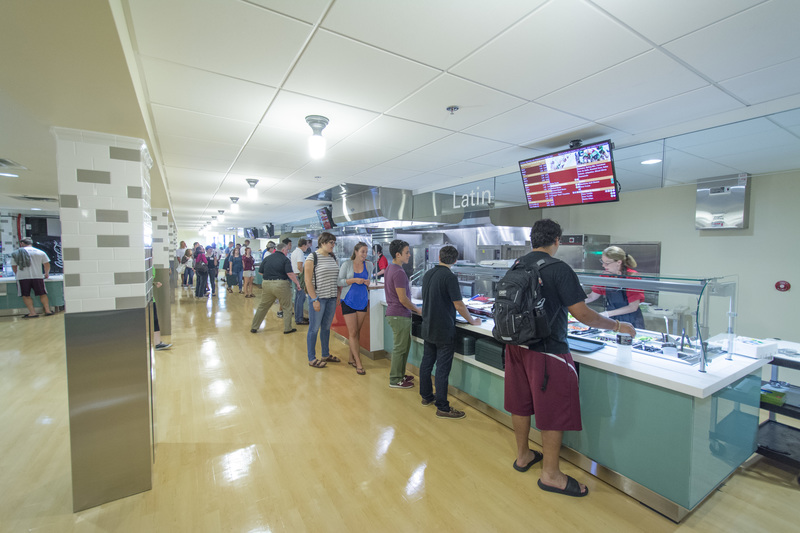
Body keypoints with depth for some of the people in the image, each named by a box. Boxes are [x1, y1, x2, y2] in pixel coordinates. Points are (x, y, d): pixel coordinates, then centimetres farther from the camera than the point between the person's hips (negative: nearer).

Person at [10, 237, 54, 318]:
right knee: (42, 294, 8)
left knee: (26, 296, 6)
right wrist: (47, 274, 26)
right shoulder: (40, 252, 5)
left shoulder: (15, 254, 5)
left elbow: (14, 267, 10)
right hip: (37, 276, 1)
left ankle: (32, 313, 2)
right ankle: (47, 311, 4)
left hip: (22, 277, -1)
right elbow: (47, 264, 10)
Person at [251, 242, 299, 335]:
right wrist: (297, 283, -6)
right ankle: (287, 329, 14)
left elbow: (261, 272, 13)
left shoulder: (267, 258, 10)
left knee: (262, 306, 16)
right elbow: (290, 274, -15)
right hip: (280, 284, -5)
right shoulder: (285, 259, -6)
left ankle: (254, 327, 23)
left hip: (266, 284, 5)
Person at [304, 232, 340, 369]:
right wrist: (315, 300, -16)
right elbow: (308, 281, -12)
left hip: (331, 298, 6)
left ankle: (326, 355, 30)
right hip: (318, 298, -6)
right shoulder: (312, 258, -9)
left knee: (326, 327, 16)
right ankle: (311, 359, 17)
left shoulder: (333, 258, 10)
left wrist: (338, 296, 10)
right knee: (314, 328, 4)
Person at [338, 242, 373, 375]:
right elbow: (339, 281, -7)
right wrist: (354, 280, -19)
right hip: (349, 301, -4)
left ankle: (351, 359, 26)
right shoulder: (347, 264, -6)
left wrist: (368, 283, -3)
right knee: (353, 333, -4)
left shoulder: (369, 265, 4)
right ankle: (358, 364, 1)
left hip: (363, 301, 4)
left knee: (357, 332, 10)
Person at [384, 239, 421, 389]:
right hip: (399, 315, -10)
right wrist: (417, 310, -7)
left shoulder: (390, 268, 11)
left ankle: (400, 375, 32)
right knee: (400, 348, 2)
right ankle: (395, 380, 14)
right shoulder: (398, 272, -21)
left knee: (404, 345, 20)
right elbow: (403, 299, -22)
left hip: (394, 313, 10)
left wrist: (413, 308, 20)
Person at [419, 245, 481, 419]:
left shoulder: (427, 274, 6)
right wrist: (472, 321, -4)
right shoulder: (450, 277, -18)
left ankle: (426, 396, 32)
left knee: (427, 362, 17)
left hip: (428, 328, 8)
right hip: (443, 331, -8)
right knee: (442, 368, -1)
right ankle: (442, 408, 8)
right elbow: (459, 306, -19)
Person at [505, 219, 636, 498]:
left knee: (521, 403, 18)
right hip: (547, 350, -7)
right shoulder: (559, 269, -15)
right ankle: (550, 474, 22)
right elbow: (583, 315, -16)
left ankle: (523, 455, 36)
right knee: (554, 410, 8)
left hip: (516, 346, 7)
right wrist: (618, 326, 0)